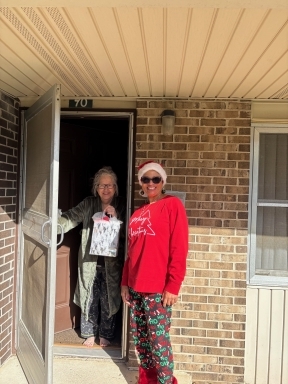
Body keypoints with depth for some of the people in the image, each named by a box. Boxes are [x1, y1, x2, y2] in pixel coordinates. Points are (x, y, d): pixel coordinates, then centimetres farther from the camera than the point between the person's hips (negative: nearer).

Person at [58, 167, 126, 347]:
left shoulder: (122, 205, -2)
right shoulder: (88, 204, 2)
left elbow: (127, 232, -7)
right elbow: (70, 218, -6)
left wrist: (115, 217, -22)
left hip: (112, 263, -1)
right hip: (90, 261, 1)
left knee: (108, 299, 10)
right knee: (89, 298, 11)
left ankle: (105, 334, 31)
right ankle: (89, 333, 31)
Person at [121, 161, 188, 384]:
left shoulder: (172, 204, -6)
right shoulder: (137, 213, 14)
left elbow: (179, 249, -11)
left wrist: (173, 286, -15)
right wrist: (125, 283, 13)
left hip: (158, 288, -7)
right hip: (135, 287, 7)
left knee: (159, 340, 0)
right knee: (140, 339, 16)